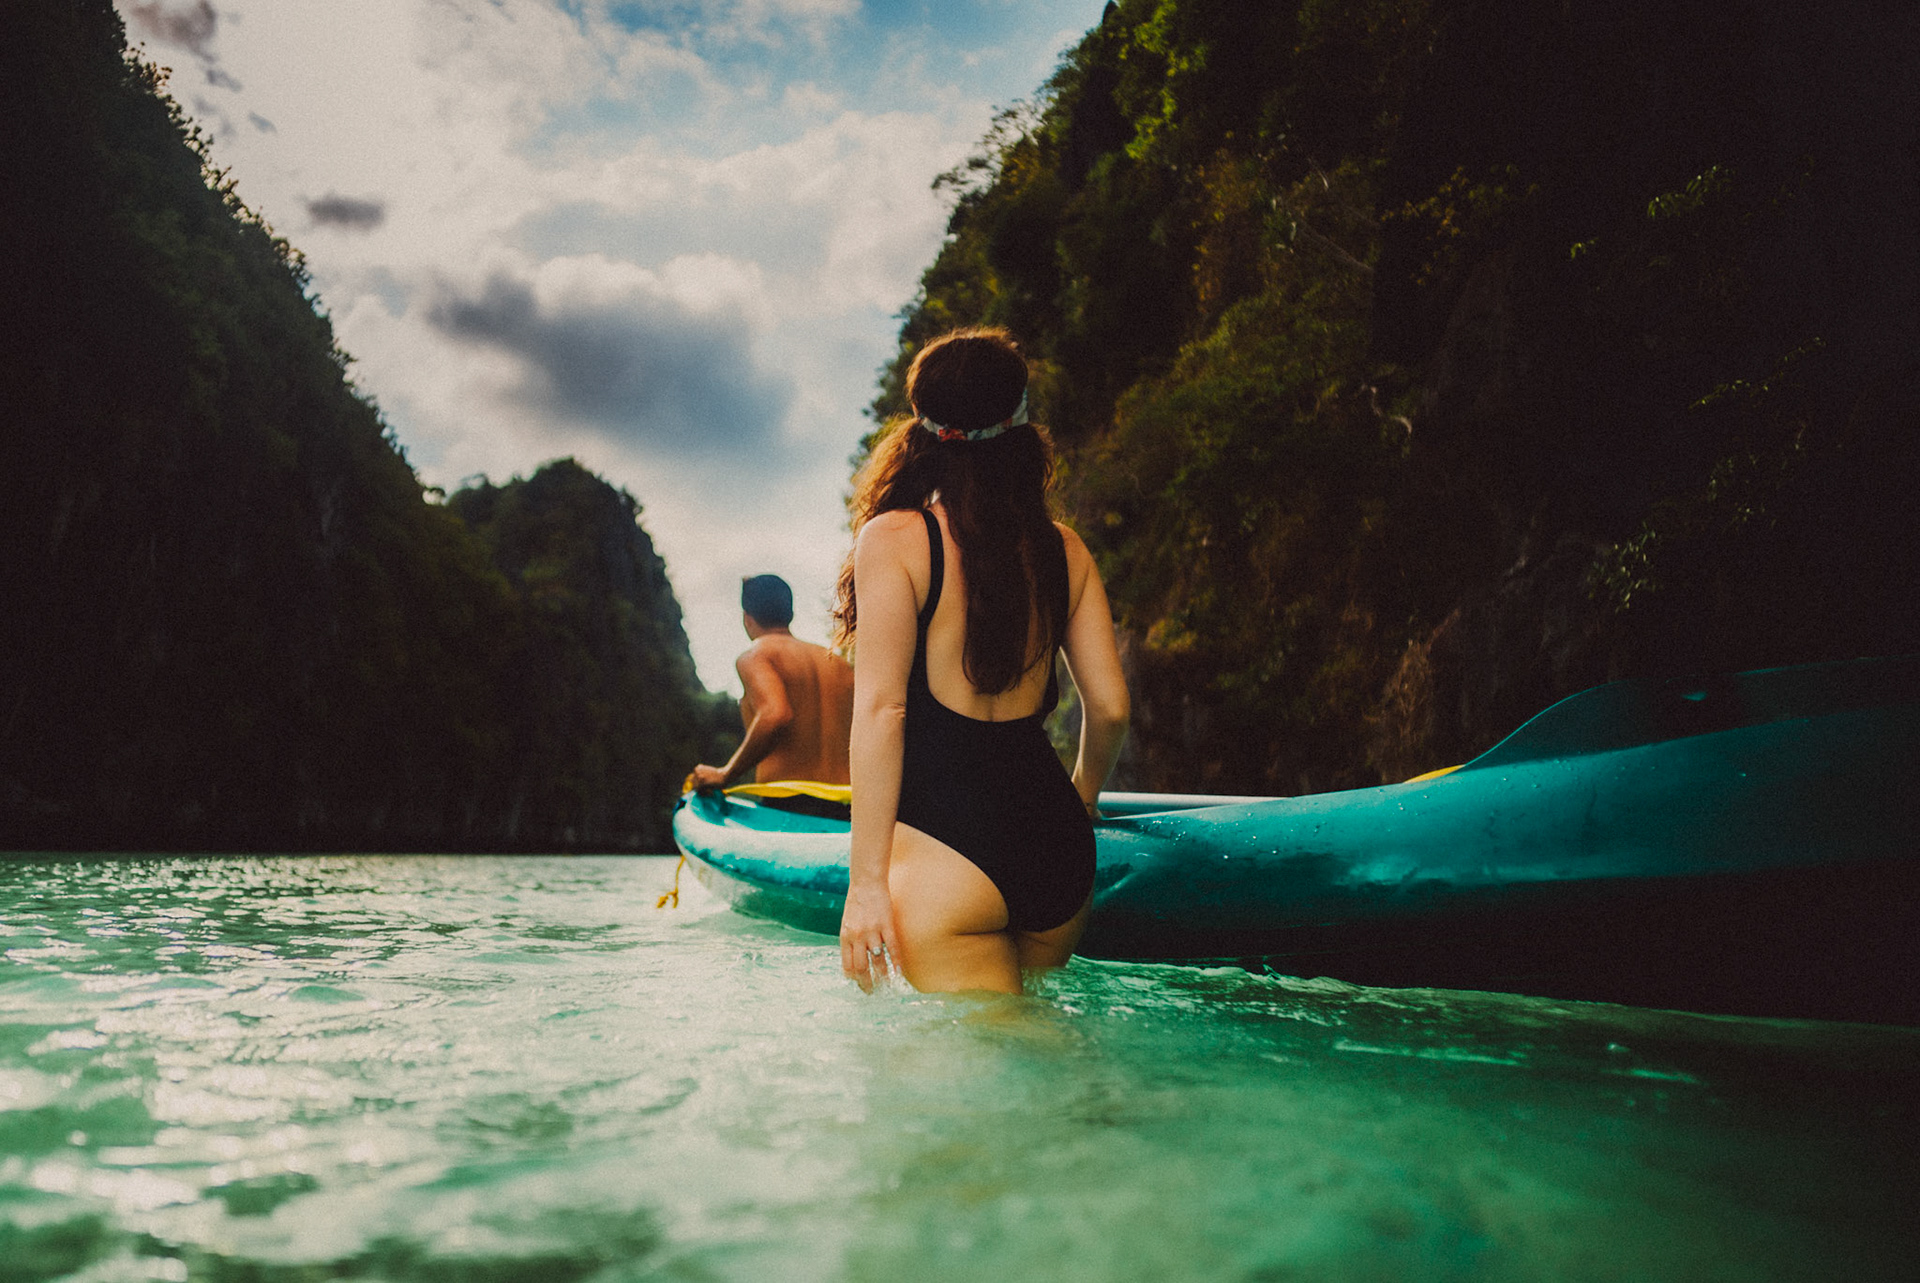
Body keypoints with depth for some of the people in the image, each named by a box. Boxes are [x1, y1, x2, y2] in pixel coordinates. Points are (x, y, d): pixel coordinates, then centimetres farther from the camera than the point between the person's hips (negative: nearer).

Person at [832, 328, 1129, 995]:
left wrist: (866, 882, -8)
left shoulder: (895, 539, -6)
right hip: (1055, 839, 5)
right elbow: (1110, 707, 8)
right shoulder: (1065, 549, 7)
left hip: (946, 843, -5)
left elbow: (880, 709, -11)